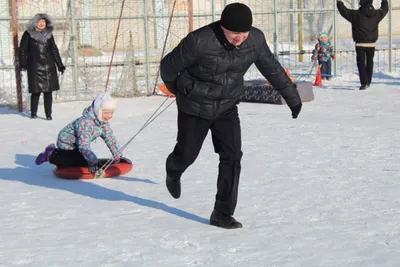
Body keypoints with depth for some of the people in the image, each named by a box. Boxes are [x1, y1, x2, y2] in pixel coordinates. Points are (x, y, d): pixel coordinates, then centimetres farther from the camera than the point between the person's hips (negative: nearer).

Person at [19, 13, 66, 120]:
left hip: (49, 67, 3)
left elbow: (54, 50, 13)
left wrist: (60, 65, 10)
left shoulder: (49, 34, 11)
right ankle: (33, 113, 13)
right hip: (35, 67, -3)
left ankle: (48, 114, 4)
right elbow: (22, 50, 1)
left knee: (48, 91, -1)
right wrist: (22, 64, -9)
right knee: (36, 91, -4)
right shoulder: (28, 34, 2)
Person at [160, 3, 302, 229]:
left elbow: (272, 68, 2)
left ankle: (223, 214, 3)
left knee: (232, 157, -8)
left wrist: (292, 97, 11)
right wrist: (179, 89, 7)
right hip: (195, 108, -3)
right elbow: (169, 66, -14)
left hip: (227, 108, 3)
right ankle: (173, 171, 50)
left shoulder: (256, 39, -16)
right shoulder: (199, 42, -30)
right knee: (187, 154, 12)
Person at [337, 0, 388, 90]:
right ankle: (368, 82, 28)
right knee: (370, 62, 19)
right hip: (372, 44, 4)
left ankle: (364, 83, -13)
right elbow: (385, 9, 18)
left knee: (361, 63, -1)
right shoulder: (376, 14, -2)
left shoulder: (356, 14, -13)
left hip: (360, 44, -4)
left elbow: (343, 10, -6)